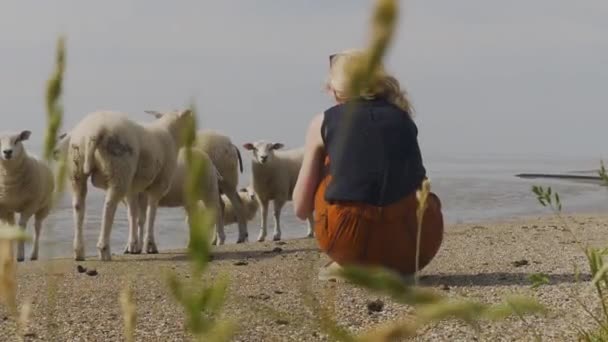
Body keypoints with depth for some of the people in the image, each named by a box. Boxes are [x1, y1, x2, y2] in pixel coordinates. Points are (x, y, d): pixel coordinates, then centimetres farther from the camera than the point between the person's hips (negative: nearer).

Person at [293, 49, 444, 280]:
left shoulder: (323, 122, 13)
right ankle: (393, 267, 14)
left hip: (349, 242, -2)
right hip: (412, 245, 2)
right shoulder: (402, 117, 20)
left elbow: (301, 209, 15)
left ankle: (348, 264, 17)